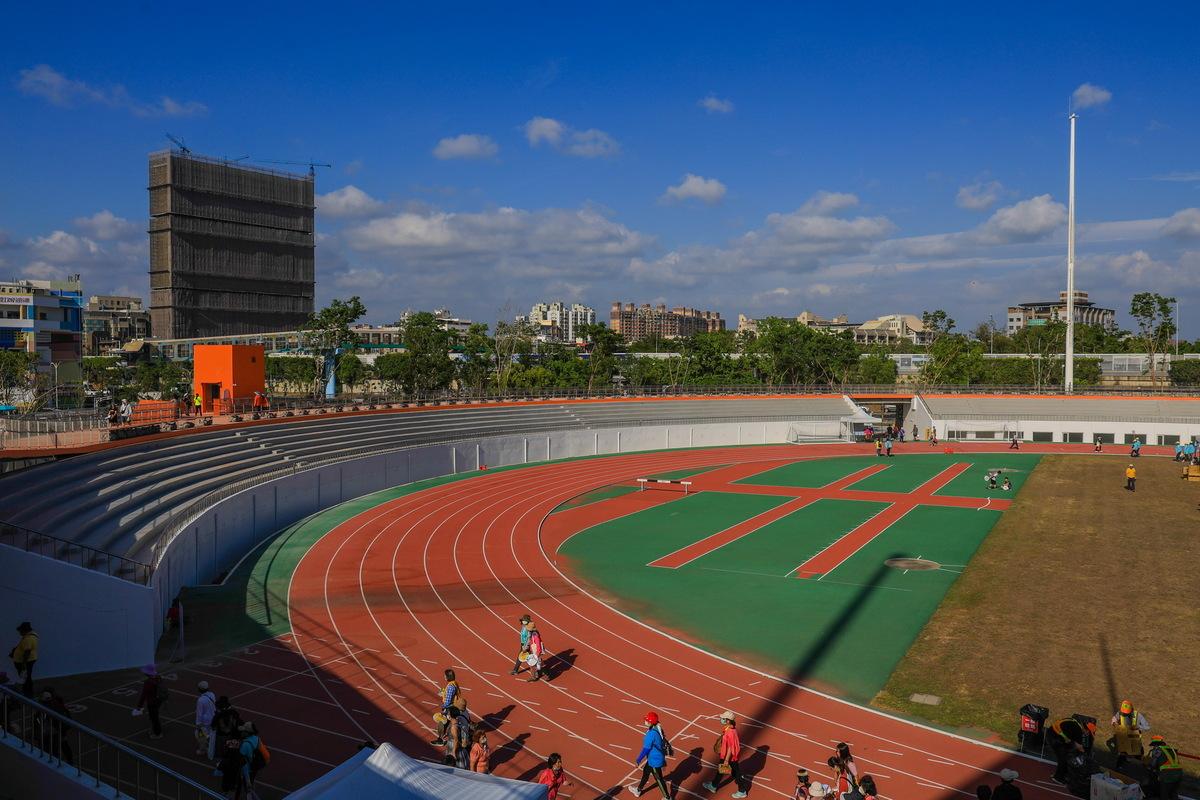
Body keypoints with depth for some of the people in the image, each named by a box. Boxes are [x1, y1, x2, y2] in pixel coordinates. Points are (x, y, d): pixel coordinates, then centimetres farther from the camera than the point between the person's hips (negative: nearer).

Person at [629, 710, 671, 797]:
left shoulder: (651, 734, -31)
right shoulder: (658, 729, -5)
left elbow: (646, 749, -24)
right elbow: (663, 741, 8)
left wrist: (638, 760, -13)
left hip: (655, 760, -9)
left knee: (658, 778, 11)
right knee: (646, 771, 26)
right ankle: (638, 790, 46)